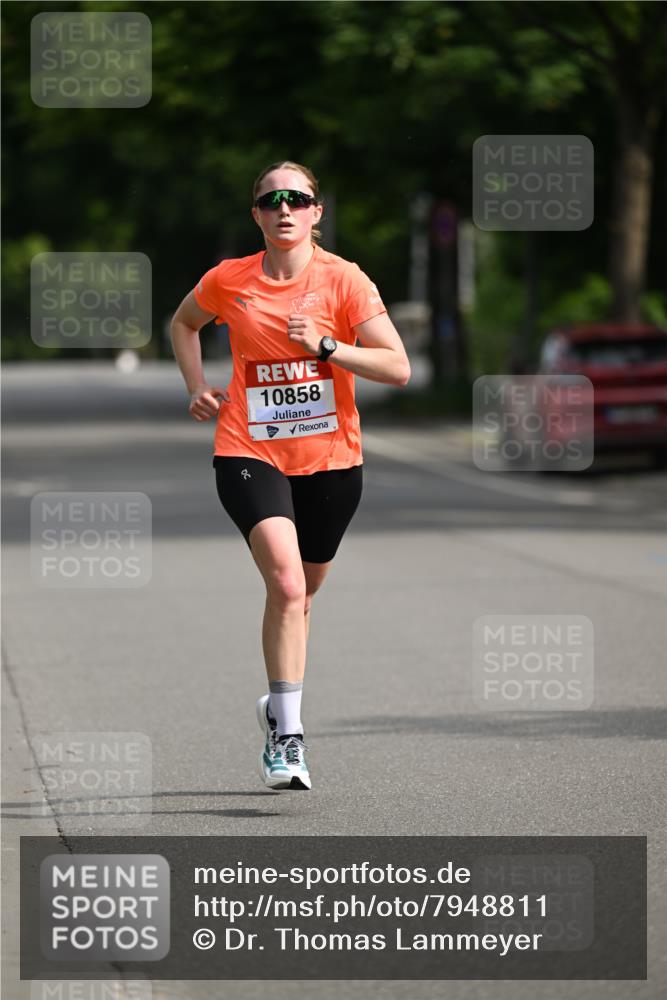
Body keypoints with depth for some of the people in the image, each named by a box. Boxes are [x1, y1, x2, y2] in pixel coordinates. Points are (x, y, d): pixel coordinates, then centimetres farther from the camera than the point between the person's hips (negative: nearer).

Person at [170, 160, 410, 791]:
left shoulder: (342, 280, -6)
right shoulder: (228, 282, 0)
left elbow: (398, 367, -12)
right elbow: (183, 324, 23)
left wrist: (324, 345, -22)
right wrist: (197, 387, 9)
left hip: (330, 459, 1)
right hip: (250, 454, -1)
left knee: (298, 595, 15)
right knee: (287, 584, -22)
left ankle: (279, 709, 41)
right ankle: (287, 737, -21)